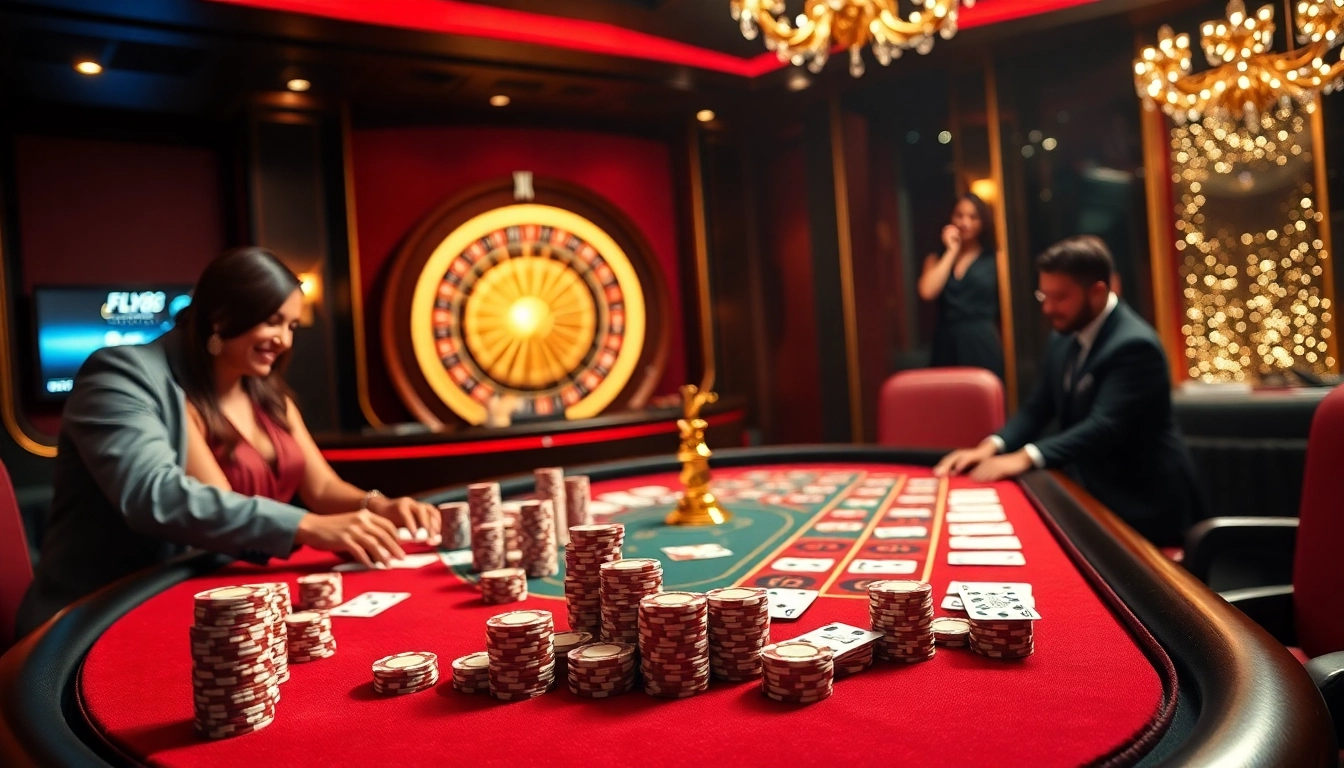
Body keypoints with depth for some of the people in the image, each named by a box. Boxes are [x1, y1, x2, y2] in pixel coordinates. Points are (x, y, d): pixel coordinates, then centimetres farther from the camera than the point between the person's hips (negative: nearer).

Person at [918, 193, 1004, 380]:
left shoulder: (995, 258, 4)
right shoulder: (937, 258, 11)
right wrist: (951, 251, -1)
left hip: (983, 344, -2)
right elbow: (927, 292, -8)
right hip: (947, 344, 2)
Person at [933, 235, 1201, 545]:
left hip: (1143, 503, -7)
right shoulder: (1063, 338, 4)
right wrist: (993, 446, -13)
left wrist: (1027, 457, -43)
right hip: (1095, 492, 8)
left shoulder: (1134, 345, -23)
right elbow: (1039, 407, 5)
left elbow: (1104, 426, -33)